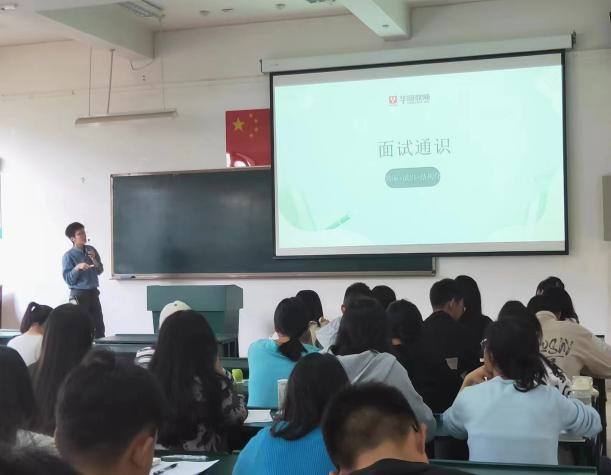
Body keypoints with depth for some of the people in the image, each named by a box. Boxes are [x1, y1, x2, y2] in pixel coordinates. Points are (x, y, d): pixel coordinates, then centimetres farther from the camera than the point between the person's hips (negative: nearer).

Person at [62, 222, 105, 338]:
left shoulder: (91, 250, 6)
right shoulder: (68, 255, -10)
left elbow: (100, 271, 11)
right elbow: (68, 279, -13)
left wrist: (94, 259, -6)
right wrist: (77, 268, -27)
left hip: (93, 293, 6)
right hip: (79, 294, -5)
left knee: (99, 327, 10)